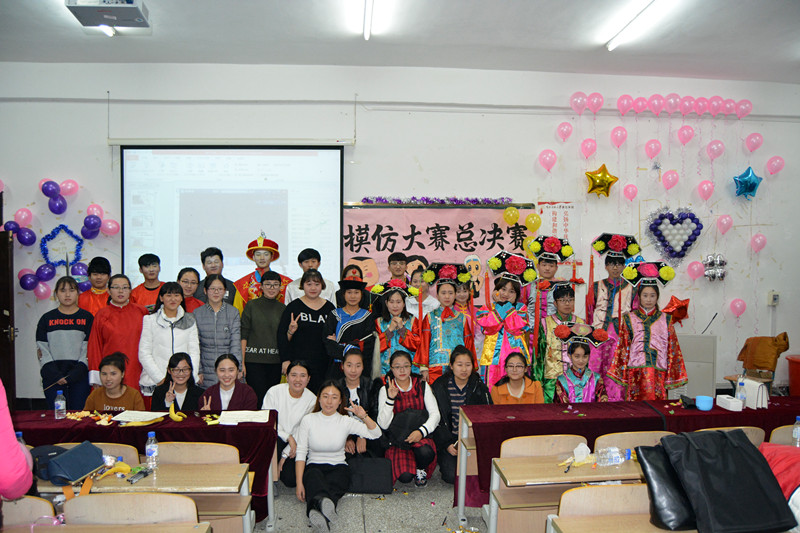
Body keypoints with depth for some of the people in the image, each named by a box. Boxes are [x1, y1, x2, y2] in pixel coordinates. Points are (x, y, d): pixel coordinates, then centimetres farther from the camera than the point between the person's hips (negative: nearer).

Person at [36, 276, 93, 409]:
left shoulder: (87, 317, 6)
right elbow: (42, 351, 5)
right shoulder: (47, 319, 10)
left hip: (80, 376, -1)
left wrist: (73, 375, -10)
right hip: (52, 380, 1)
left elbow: (89, 349, 0)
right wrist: (55, 375, -8)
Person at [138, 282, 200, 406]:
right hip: (154, 383, -1)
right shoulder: (150, 320, 5)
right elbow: (144, 354, 1)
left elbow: (194, 351, 8)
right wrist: (160, 378, -7)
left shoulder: (189, 321, 11)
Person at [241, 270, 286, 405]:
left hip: (275, 361, 3)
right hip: (254, 360, -3)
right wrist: (241, 361, -8)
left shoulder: (283, 309, 11)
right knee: (259, 399, -8)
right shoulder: (251, 306, 2)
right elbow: (243, 335, -1)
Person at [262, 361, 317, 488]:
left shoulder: (312, 400, -7)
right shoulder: (274, 392, -12)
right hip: (274, 436, -1)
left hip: (294, 445, 1)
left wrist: (285, 455, -10)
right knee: (274, 442, -36)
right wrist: (289, 437, -19)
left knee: (291, 480, -16)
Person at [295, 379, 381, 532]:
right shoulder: (308, 420, 3)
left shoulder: (346, 421, 4)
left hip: (338, 467, 1)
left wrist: (363, 416, -19)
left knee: (333, 484, -36)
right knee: (314, 477, -38)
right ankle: (324, 503, -66)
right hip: (314, 466, -1)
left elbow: (376, 434, -2)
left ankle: (317, 512, -60)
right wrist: (299, 483, -13)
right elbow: (301, 452, -2)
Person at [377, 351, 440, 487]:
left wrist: (421, 431, -19)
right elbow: (383, 425, -6)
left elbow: (435, 414, -1)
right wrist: (390, 399, -19)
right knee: (405, 476, -25)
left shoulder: (422, 386, 7)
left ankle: (421, 469, 2)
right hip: (397, 439, -1)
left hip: (421, 436, 1)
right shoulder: (385, 390, 3)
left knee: (426, 453, -35)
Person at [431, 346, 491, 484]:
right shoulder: (440, 386, -4)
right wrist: (447, 444, -13)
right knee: (452, 476, -19)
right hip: (447, 440, -1)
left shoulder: (479, 388, 1)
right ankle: (444, 460, 14)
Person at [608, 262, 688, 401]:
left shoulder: (665, 319, 10)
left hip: (659, 374, 1)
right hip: (635, 373, -1)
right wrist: (622, 374, 0)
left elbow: (672, 348, 9)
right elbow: (623, 347, 5)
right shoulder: (629, 318, 7)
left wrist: (672, 376, 4)